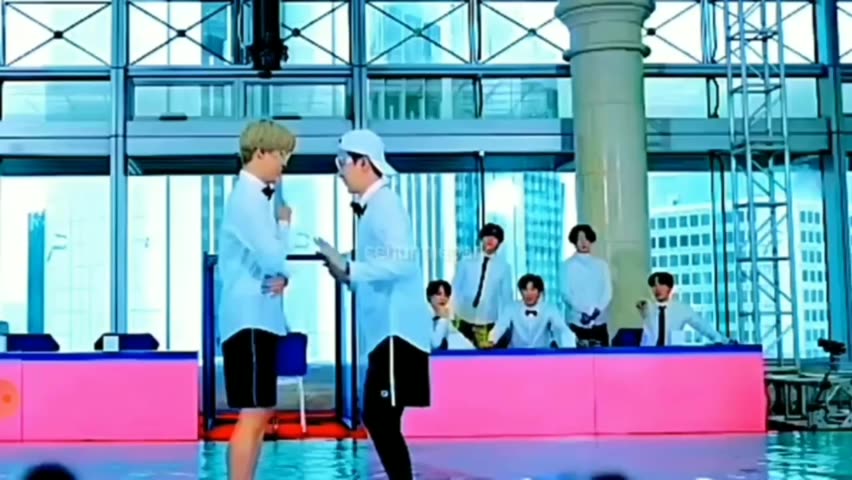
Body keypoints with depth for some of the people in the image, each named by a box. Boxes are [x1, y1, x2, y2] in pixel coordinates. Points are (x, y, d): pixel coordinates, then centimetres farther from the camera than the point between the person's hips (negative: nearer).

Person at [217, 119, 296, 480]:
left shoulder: (256, 196, 17)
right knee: (252, 414, -10)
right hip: (250, 317, -10)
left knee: (261, 412, 14)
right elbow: (272, 257, -21)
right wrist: (285, 223, -3)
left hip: (258, 316, 10)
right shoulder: (248, 197, -14)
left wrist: (282, 277, -5)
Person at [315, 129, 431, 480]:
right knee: (375, 416, 13)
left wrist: (348, 267, -22)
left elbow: (401, 262, -25)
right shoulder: (374, 207, 16)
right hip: (384, 330, 10)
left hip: (397, 330, -10)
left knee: (381, 418, -8)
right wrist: (348, 277, 11)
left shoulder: (385, 204, -12)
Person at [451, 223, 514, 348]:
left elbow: (506, 296, 5)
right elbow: (455, 288, 7)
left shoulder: (504, 266, 2)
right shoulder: (466, 262, 5)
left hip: (489, 323, -1)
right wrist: (453, 313, -3)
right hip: (465, 321, 1)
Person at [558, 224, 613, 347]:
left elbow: (608, 292, 5)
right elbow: (565, 294, -4)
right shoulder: (567, 266, 4)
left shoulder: (602, 265, 11)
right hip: (576, 324, -2)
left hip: (599, 323, 2)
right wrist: (584, 311, -17)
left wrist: (596, 311, -13)